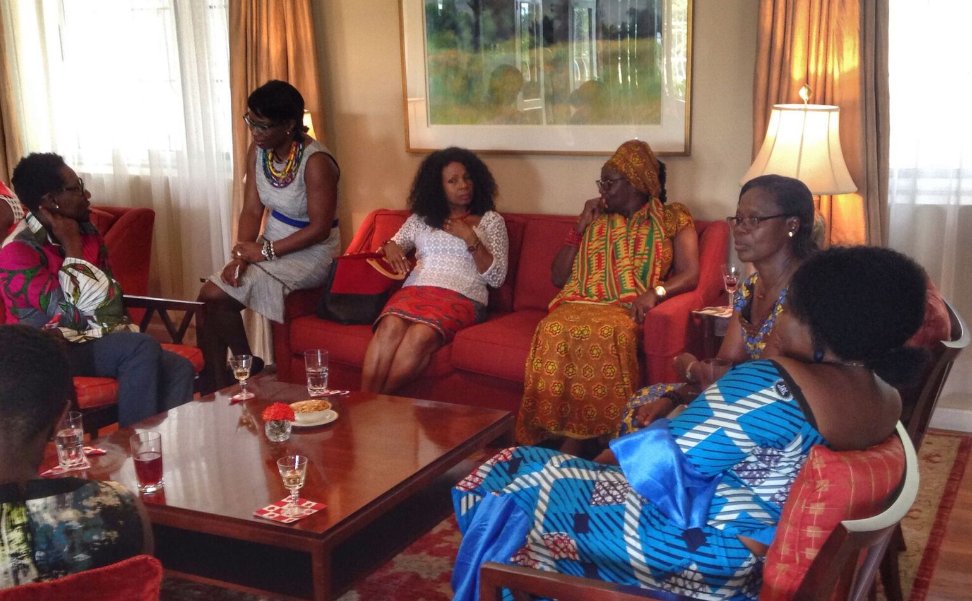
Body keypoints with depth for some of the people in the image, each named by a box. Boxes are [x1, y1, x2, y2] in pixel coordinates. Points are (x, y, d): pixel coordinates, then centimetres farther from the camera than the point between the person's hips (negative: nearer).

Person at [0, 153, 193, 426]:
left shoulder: (84, 230, 8)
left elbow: (111, 292, 8)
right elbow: (71, 313, -21)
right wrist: (72, 247, -15)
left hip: (99, 339, 7)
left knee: (179, 369, -17)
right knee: (142, 348, -30)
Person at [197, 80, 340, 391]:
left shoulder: (315, 162, -22)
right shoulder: (258, 151, 0)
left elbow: (320, 228, -21)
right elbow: (252, 211, 1)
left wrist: (266, 251, -20)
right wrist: (241, 255, -15)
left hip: (310, 253, -7)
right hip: (271, 245, 7)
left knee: (215, 296, -17)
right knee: (209, 297, -11)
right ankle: (215, 388, 2)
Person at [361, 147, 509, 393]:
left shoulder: (490, 220, 15)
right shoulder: (421, 218, 23)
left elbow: (496, 278, 6)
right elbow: (390, 249, 27)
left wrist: (470, 239, -5)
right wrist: (390, 247, 2)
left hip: (461, 297, -2)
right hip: (414, 290, 2)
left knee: (421, 335, -37)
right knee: (390, 326, -35)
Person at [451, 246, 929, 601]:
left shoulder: (771, 384, -30)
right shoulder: (885, 397, -2)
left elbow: (661, 463, -23)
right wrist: (713, 386, 5)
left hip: (700, 555, -9)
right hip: (759, 553, 9)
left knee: (514, 481, 8)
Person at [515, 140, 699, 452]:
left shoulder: (672, 219, 14)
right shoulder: (596, 220, 23)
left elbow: (690, 274, 0)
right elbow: (558, 278, 17)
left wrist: (654, 292, -20)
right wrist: (581, 226, 9)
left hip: (631, 310, -3)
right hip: (584, 305, 3)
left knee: (607, 333, -40)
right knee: (554, 329, -34)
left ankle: (578, 435, -33)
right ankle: (564, 431, -31)